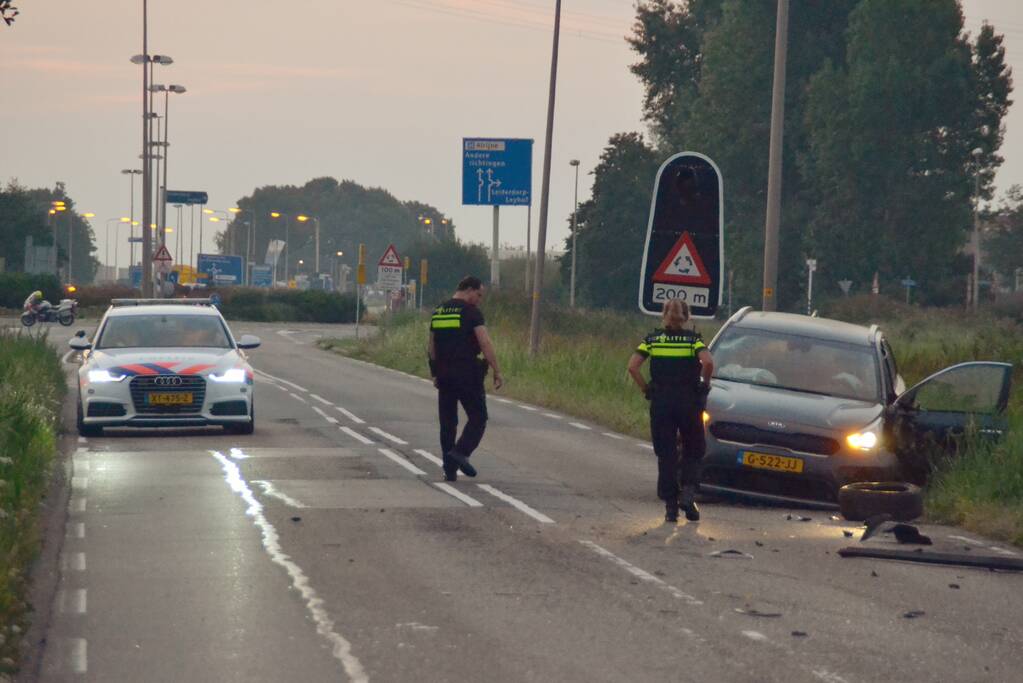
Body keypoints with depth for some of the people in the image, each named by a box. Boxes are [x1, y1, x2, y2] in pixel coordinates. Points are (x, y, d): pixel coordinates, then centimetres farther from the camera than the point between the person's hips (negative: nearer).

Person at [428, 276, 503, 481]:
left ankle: (449, 469, 10)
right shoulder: (471, 312, -8)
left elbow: (432, 347, 16)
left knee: (447, 422, 10)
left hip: (444, 374, 6)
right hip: (468, 374, -6)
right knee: (478, 418, 2)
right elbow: (485, 343, -15)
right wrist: (497, 372, -13)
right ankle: (461, 452, -18)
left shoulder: (437, 312, 13)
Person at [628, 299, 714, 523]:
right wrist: (704, 385, -1)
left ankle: (670, 505, 2)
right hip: (689, 402, -1)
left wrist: (645, 389, 3)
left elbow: (633, 366, -8)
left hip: (661, 402, 1)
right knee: (693, 451, 13)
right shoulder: (693, 340, 0)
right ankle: (688, 491, -9)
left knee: (666, 454, 6)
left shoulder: (652, 339, 4)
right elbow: (708, 362, -18)